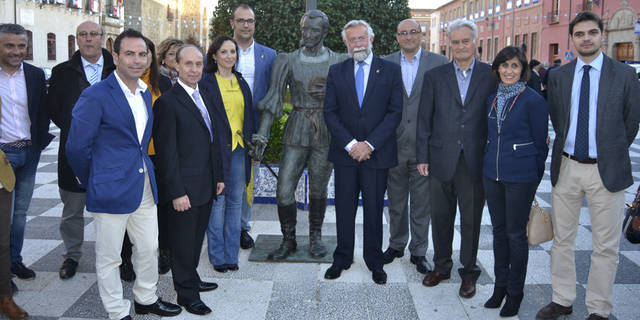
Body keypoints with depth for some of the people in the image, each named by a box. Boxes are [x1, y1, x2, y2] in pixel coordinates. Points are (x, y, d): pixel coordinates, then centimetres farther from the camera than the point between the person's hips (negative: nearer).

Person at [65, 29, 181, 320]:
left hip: (145, 186, 7)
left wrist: (144, 167, 15)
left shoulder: (146, 94, 10)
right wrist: (92, 184, -1)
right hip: (112, 191, -7)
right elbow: (77, 147, -11)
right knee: (109, 257, 7)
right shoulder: (95, 96, -14)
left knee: (149, 249, 18)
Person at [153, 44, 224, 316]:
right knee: (183, 241, 6)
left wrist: (218, 176, 15)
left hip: (206, 186, 7)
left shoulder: (204, 97, 12)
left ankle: (191, 279, 35)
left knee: (196, 238, 19)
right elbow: (167, 152, -16)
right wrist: (177, 192, -18)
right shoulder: (168, 102, -14)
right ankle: (187, 293, 19)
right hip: (184, 189, -7)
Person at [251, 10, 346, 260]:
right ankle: (288, 240, 16)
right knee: (284, 190, -3)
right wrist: (262, 133, -13)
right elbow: (274, 98, -4)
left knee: (318, 190, 8)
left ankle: (315, 237, 28)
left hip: (326, 133, 0)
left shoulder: (338, 62, 3)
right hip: (297, 131, 1)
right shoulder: (288, 61, 2)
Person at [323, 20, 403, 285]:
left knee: (374, 210, 7)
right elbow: (330, 112, 2)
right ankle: (342, 259, 24)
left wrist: (369, 144, -12)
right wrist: (350, 144, -10)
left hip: (377, 153, -1)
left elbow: (395, 112, -4)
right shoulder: (336, 71, 6)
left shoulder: (391, 70, 1)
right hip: (344, 153, 2)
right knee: (344, 208, 9)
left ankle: (374, 262, 22)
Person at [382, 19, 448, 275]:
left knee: (422, 203, 8)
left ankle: (418, 251, 22)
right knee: (396, 201, 15)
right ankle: (396, 245, 32)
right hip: (394, 145, 2)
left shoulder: (439, 63, 0)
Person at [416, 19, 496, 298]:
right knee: (440, 218, 12)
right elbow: (424, 119, 5)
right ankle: (441, 266, 30)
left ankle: (468, 272, 25)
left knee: (471, 220, 9)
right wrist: (422, 157, 1)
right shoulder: (434, 76, 6)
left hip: (476, 161, -1)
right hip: (441, 159, 2)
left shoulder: (492, 75, 2)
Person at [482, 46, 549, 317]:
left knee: (516, 234, 3)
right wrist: (490, 163, 15)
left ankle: (515, 292, 18)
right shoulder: (492, 99, 8)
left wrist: (535, 179, -1)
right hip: (492, 173, 6)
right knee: (499, 230, 14)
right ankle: (500, 285, 28)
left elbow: (540, 143, -5)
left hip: (520, 177, -6)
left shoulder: (534, 100, -10)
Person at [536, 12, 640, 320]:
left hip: (606, 171, -2)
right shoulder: (558, 76, 4)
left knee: (606, 246, 6)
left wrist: (611, 154, 9)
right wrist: (566, 149, 10)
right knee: (562, 239, 13)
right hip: (566, 167, 3)